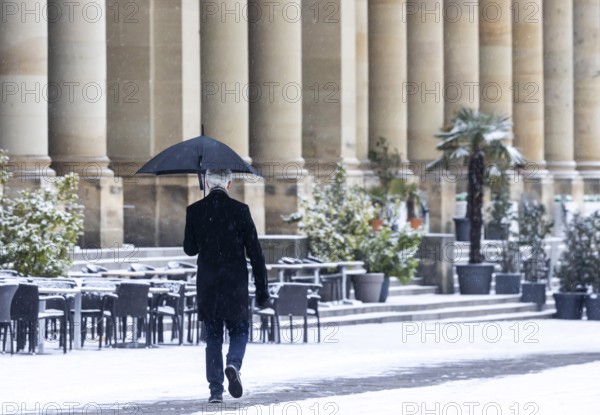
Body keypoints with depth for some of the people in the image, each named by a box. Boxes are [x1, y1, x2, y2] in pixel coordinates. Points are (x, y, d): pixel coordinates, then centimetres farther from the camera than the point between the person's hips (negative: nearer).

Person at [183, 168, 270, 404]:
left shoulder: (194, 211, -2)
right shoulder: (240, 210, -7)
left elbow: (190, 249, 6)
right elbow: (255, 252, -6)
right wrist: (262, 289, 0)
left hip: (207, 287, 2)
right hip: (235, 286, -1)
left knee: (213, 337, 10)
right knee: (239, 331, 13)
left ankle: (216, 390, 4)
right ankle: (233, 365, -16)